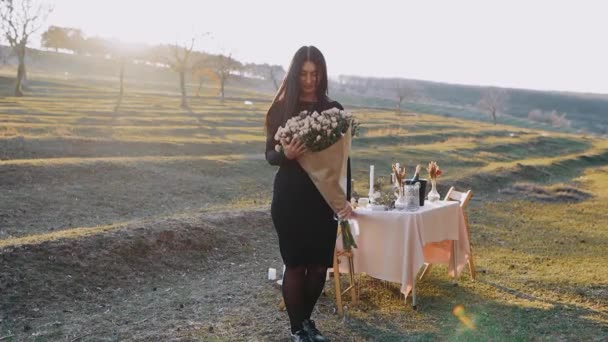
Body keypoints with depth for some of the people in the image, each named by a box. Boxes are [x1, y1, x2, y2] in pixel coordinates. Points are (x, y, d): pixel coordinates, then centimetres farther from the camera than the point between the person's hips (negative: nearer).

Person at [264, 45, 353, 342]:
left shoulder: (333, 110, 4)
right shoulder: (282, 109, 0)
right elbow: (270, 155, 1)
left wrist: (346, 197, -4)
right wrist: (285, 154, -23)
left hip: (324, 198, 2)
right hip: (290, 198, -2)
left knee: (320, 264, 6)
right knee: (296, 264, 2)